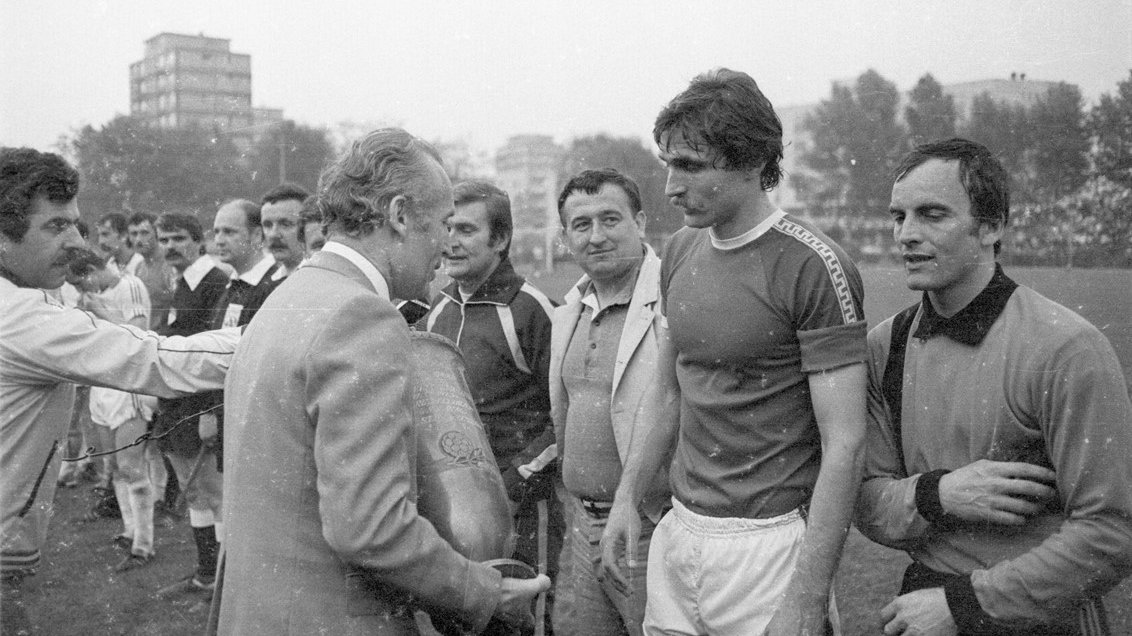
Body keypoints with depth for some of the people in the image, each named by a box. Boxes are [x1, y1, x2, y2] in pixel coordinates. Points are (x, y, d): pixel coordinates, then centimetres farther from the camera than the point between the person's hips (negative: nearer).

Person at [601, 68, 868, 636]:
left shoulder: (813, 267, -15)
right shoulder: (681, 252, 5)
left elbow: (844, 446, -17)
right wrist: (627, 497, 10)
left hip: (768, 541, -6)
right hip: (678, 531, 6)